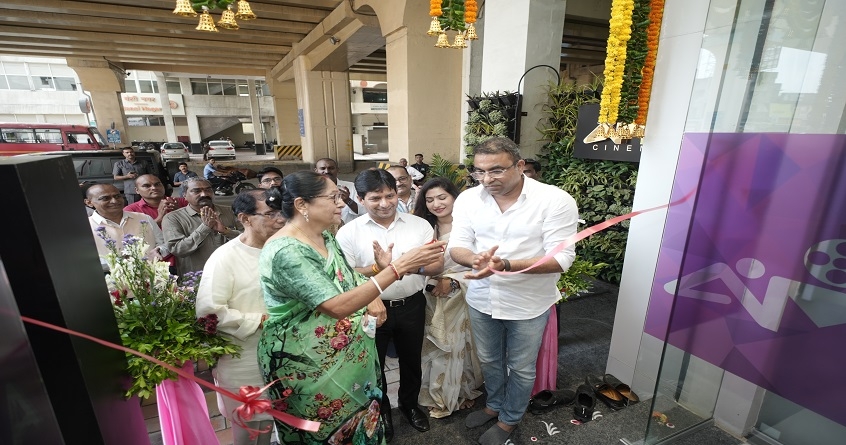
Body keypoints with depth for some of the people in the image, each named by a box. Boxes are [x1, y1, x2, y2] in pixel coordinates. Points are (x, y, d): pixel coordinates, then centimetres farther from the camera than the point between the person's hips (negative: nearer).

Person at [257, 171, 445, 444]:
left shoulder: (325, 237, 1)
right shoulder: (285, 251, -26)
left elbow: (346, 279, 14)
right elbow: (338, 306, -33)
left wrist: (372, 297, -7)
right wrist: (399, 267, -35)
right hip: (307, 363, -7)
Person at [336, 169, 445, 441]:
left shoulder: (420, 225, -5)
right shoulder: (348, 232, -11)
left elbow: (438, 265, -5)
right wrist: (377, 268, -29)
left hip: (412, 306, 2)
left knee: (411, 361, 23)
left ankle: (409, 404, 52)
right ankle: (380, 410, 48)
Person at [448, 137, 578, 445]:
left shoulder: (556, 201, -19)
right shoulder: (468, 199, -8)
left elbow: (561, 258, -21)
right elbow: (457, 247, -8)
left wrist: (505, 265, -35)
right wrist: (476, 259, -33)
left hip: (528, 305, -3)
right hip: (481, 300, 3)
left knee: (521, 369, 19)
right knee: (489, 360, 24)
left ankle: (509, 420, 47)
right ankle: (494, 405, 54)